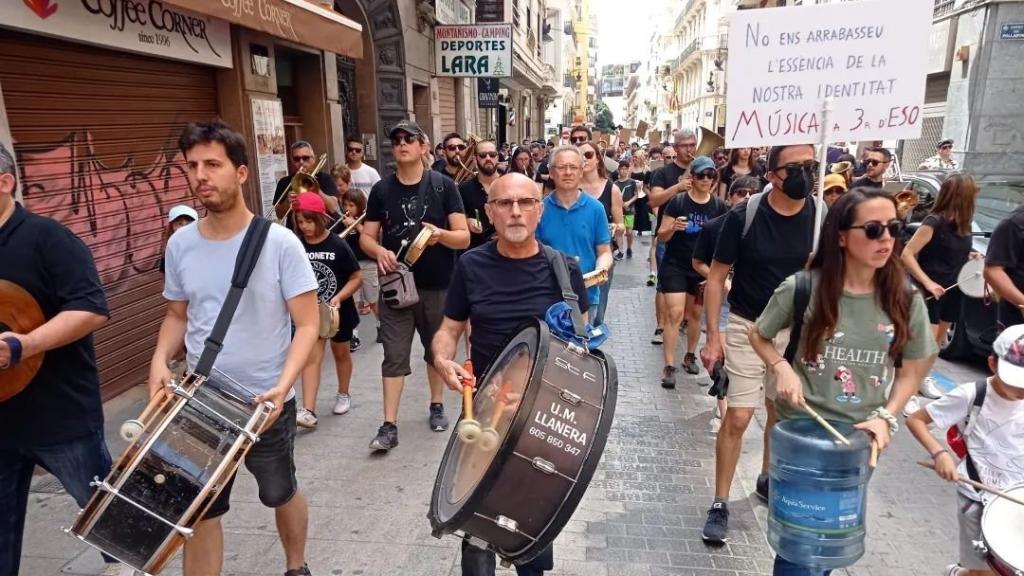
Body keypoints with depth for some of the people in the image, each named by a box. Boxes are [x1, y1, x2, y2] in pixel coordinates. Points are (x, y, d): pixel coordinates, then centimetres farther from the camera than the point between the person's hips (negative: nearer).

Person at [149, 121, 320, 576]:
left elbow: (307, 325, -14)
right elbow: (177, 315, 11)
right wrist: (160, 359, -8)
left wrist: (283, 385, -28)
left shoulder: (278, 243, -16)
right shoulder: (180, 244, -2)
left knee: (280, 495, 20)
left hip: (266, 403, -3)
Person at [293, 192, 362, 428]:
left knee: (340, 353, 17)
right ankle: (308, 411, -8)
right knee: (311, 357, -5)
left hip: (338, 310, -1)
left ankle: (343, 394, 38)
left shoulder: (338, 245, -14)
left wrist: (339, 297, -24)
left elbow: (357, 278, -11)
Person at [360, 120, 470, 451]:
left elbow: (464, 238, -7)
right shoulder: (381, 190, 3)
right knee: (394, 356, 0)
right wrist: (379, 251, -18)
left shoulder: (443, 185, -4)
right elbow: (366, 237, 5)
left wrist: (440, 234, -28)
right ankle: (389, 426, 6)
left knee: (437, 349, 15)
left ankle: (437, 406, 35)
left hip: (437, 285, 0)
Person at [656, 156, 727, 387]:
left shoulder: (719, 206, -2)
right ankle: (669, 366, -4)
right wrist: (674, 227, -28)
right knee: (675, 313, -8)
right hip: (675, 266, -3)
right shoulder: (678, 201, -10)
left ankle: (690, 356, 33)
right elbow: (661, 236, -8)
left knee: (695, 313, 15)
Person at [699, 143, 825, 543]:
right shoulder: (744, 216, -16)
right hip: (747, 328, -3)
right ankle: (720, 504, 12)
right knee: (738, 418, -3)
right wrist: (713, 336, -13)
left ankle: (768, 479, 42)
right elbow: (717, 277, -10)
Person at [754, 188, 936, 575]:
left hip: (862, 437, 3)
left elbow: (911, 371, 5)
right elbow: (759, 336, 2)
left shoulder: (906, 300, -5)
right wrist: (782, 368, -15)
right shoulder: (802, 288, -13)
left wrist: (886, 417, -8)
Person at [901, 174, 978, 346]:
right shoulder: (934, 222, -18)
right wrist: (928, 282, -27)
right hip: (931, 292, -8)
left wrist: (970, 255, 2)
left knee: (937, 342, 16)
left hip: (952, 290, 8)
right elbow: (906, 255, -21)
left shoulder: (961, 223, 4)